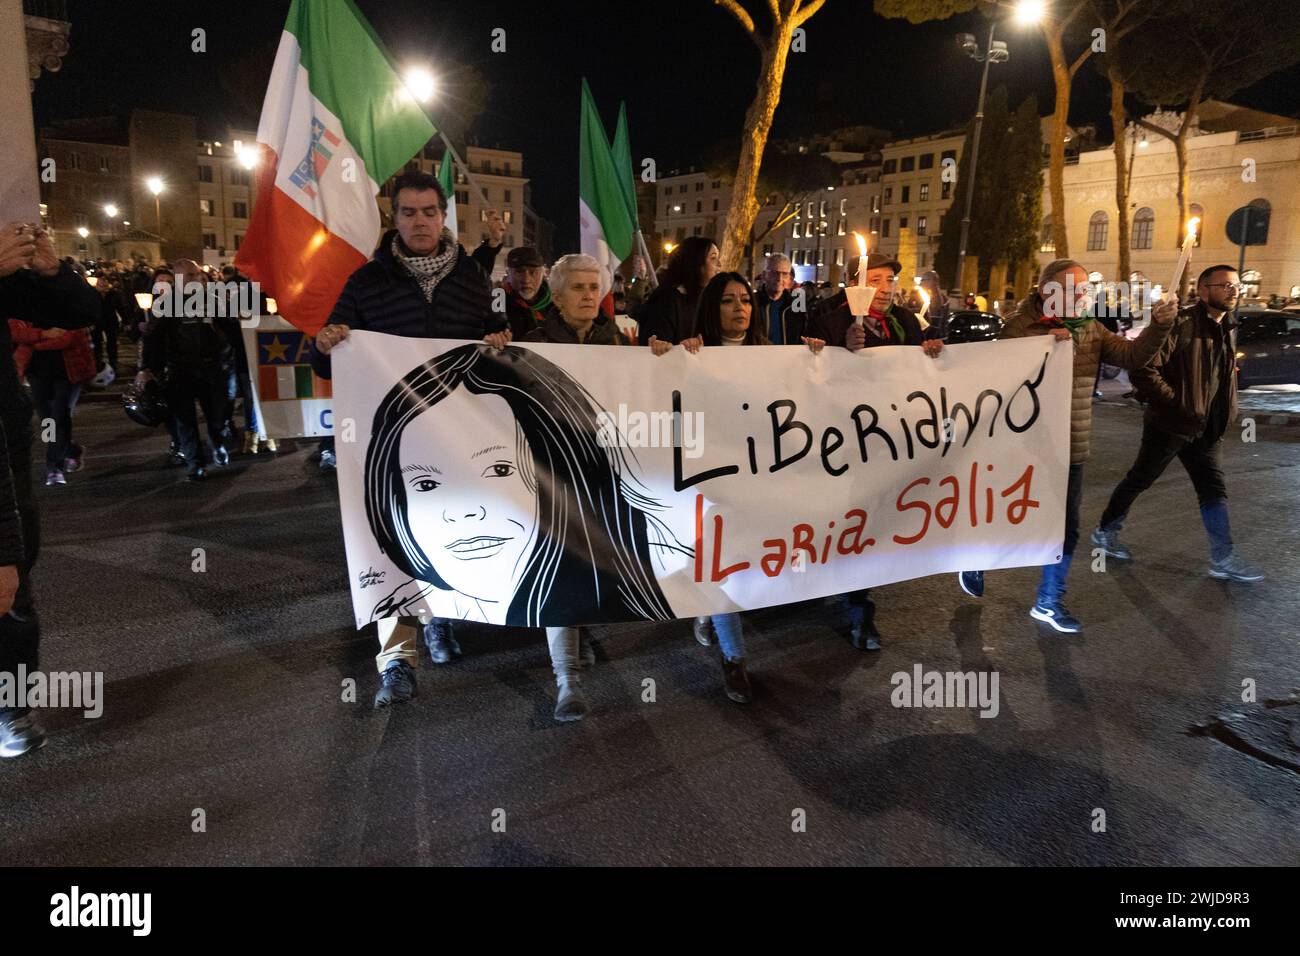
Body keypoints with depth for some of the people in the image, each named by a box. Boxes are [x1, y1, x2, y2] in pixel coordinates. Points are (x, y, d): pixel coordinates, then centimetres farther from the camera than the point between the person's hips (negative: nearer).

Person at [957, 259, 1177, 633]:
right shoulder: (1020, 325, -10)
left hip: (1071, 451, 6)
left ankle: (1049, 602, 27)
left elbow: (1133, 355, 0)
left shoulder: (1089, 330, 7)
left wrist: (1159, 325, -15)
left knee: (1066, 531, 12)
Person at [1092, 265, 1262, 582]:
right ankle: (1105, 531, 24)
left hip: (1207, 430, 7)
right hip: (1170, 425, -7)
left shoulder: (1229, 329, 10)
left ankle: (1223, 560, 11)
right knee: (1139, 481, 7)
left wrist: (1227, 413, 12)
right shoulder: (1180, 324, -17)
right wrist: (1177, 405, -20)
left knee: (1214, 490, 6)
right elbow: (1141, 369, -23)